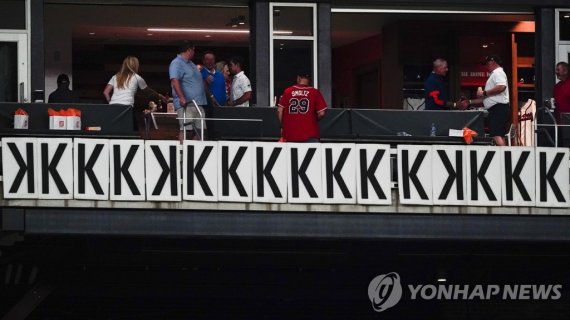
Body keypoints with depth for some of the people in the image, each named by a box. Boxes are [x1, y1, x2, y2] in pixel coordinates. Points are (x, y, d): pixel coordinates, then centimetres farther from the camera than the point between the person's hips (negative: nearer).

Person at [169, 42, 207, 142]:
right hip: (186, 104, -10)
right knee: (185, 129, -14)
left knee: (198, 130, 7)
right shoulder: (177, 63, -8)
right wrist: (182, 98, -31)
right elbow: (175, 81, -22)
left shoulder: (191, 64, 22)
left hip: (198, 103, 10)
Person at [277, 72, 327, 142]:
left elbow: (279, 110, 2)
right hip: (310, 134, -3)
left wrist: (282, 126, 15)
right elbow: (321, 113, -5)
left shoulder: (287, 91, 4)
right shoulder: (315, 92, -2)